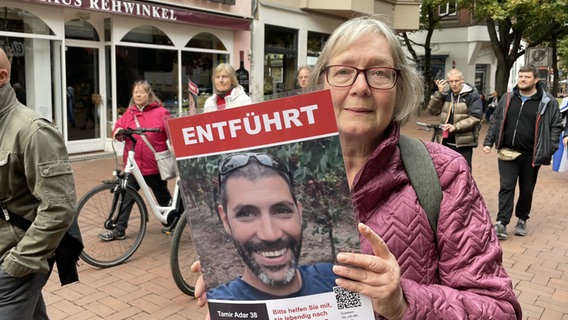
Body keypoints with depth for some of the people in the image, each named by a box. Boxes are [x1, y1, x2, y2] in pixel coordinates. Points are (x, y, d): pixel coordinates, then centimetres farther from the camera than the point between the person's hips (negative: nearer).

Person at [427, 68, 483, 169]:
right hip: (446, 142, 5)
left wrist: (456, 127, -22)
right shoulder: (446, 95, 10)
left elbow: (475, 117, -14)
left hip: (464, 143, -5)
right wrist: (439, 92, -7)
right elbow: (432, 111, 2)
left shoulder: (472, 95, -6)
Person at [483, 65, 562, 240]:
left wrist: (549, 151, -10)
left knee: (527, 190, 12)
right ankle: (502, 222, -1)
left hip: (531, 156, -1)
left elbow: (556, 126, -1)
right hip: (508, 153, 1)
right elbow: (495, 121, 12)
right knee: (506, 187, -2)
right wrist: (488, 142, 5)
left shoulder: (548, 102, -3)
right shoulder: (508, 98, 6)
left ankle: (522, 220, 30)